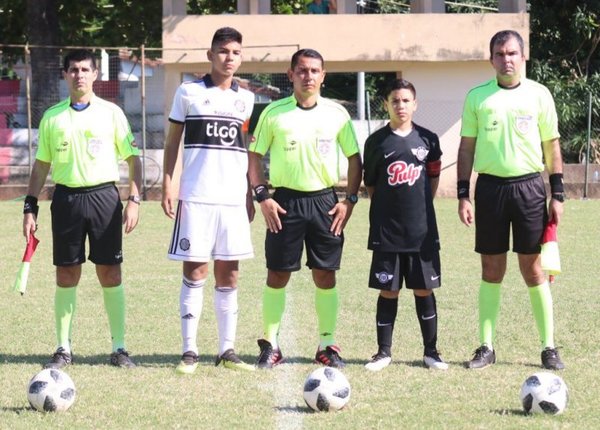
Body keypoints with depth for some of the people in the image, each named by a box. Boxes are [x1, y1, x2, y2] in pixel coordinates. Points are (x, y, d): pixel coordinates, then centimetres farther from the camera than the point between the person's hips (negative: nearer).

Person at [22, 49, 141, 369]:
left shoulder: (111, 113, 3)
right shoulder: (52, 117, 8)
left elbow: (132, 159, 4)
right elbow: (41, 165, 12)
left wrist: (134, 200, -5)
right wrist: (30, 207, 6)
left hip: (104, 196, -1)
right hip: (66, 198, 1)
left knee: (110, 273, -1)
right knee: (66, 275, 3)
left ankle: (119, 347, 6)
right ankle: (63, 348, 11)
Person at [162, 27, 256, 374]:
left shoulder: (246, 99, 12)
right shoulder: (189, 93, 3)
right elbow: (173, 142, 5)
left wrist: (251, 196, 14)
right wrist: (168, 187, -4)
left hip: (234, 199, 3)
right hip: (196, 198, -3)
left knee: (229, 275, 5)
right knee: (195, 273, -4)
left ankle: (227, 350, 10)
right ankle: (190, 351, 0)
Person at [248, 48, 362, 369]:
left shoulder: (336, 113, 4)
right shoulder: (274, 113, 1)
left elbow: (354, 158, 10)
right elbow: (255, 156, 5)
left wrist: (349, 200, 1)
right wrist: (262, 197, -6)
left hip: (325, 201, 1)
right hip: (285, 201, -1)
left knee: (325, 275, 2)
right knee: (277, 275, 0)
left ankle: (327, 345, 11)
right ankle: (269, 345, 8)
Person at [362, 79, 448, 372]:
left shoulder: (427, 139, 4)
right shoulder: (377, 141, 1)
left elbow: (433, 177, 13)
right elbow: (370, 183, 9)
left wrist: (420, 206, 7)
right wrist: (386, 207, 3)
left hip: (422, 229, 1)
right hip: (386, 230, -1)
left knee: (424, 290, 5)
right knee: (388, 291, 3)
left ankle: (430, 351, 13)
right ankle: (384, 351, 11)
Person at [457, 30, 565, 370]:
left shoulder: (538, 95, 3)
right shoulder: (477, 97, 5)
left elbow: (551, 145, 6)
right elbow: (467, 147, 8)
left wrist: (557, 195, 1)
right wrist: (463, 195, 1)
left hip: (529, 185, -1)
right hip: (490, 186, 1)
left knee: (532, 267, -1)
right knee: (492, 268, 3)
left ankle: (549, 347, 5)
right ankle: (487, 347, 10)